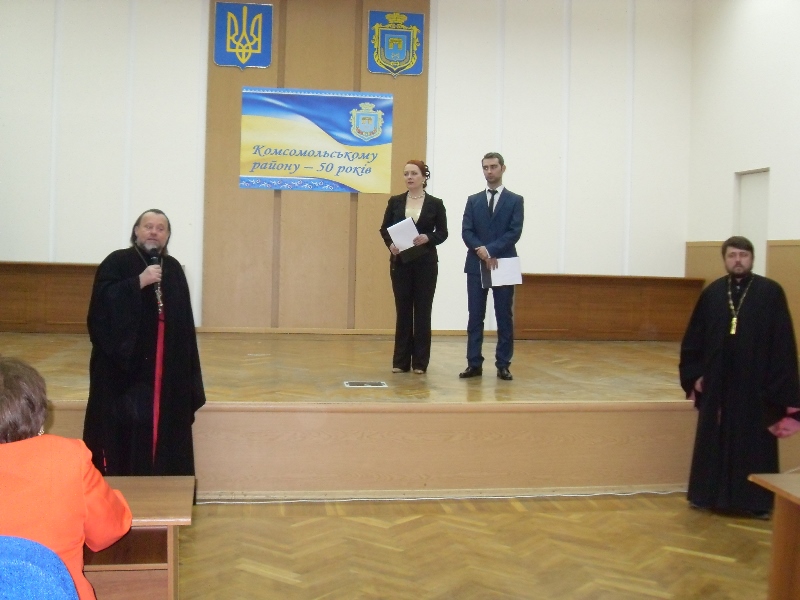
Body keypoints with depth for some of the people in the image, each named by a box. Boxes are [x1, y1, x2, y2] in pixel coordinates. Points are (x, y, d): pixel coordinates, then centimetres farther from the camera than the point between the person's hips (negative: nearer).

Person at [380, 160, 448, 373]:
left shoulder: (435, 203, 1)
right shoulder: (395, 201, 6)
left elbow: (443, 233, 2)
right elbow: (384, 228, 7)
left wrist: (427, 238, -18)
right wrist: (390, 244, -12)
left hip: (426, 262, -1)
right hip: (400, 262, 2)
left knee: (422, 310, 2)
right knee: (403, 310, 5)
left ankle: (420, 361, 10)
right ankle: (401, 361, 12)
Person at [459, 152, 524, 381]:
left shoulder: (515, 200, 5)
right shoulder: (473, 200, 12)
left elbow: (515, 232, -6)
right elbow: (466, 232, 2)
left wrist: (491, 250, -16)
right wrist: (481, 251, -14)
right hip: (476, 265, 2)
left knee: (504, 317, 1)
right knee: (475, 317, 2)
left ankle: (503, 365, 7)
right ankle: (474, 364, 6)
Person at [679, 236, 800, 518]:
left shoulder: (771, 292, -5)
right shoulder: (712, 293, 4)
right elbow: (694, 337, 8)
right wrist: (694, 374, 2)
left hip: (756, 382, -3)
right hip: (717, 381, 3)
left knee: (755, 442, 5)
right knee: (714, 439, 11)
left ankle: (757, 500, 16)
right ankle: (711, 494, 23)